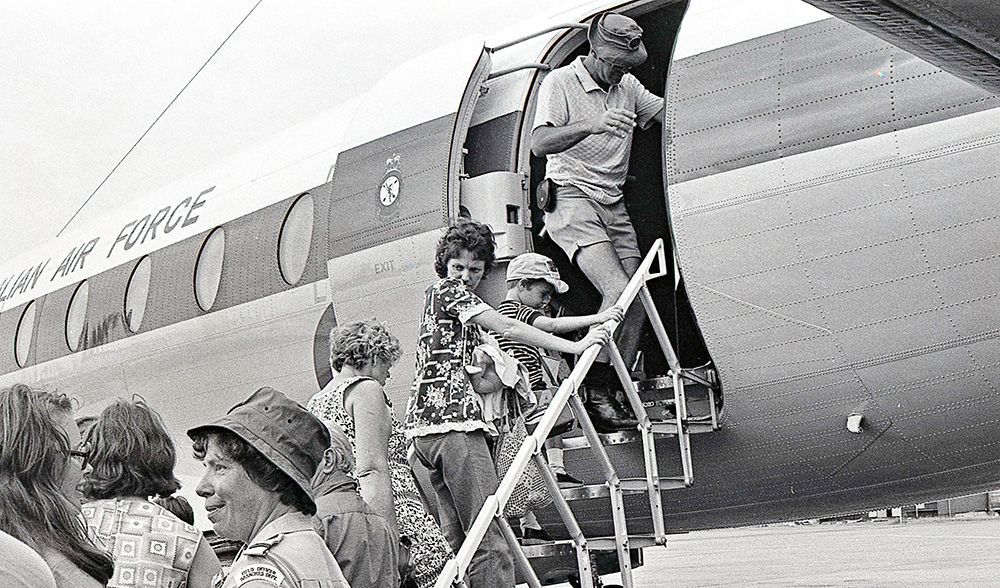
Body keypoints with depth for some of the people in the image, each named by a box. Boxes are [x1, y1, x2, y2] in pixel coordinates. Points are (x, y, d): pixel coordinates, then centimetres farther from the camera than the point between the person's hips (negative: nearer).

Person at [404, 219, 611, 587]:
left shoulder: (456, 301, 29)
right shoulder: (446, 289, 0)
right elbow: (507, 329, -8)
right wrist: (575, 347, -8)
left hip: (425, 425, 10)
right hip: (453, 422, -10)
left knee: (456, 541, 5)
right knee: (489, 543, -15)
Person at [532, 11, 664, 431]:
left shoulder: (627, 86, 14)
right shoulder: (560, 83, -5)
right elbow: (540, 143, -17)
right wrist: (591, 124, -32)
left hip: (612, 206, 7)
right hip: (572, 198, -7)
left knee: (635, 302, -3)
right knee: (619, 292, -22)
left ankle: (615, 395, 4)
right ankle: (596, 395, -14)